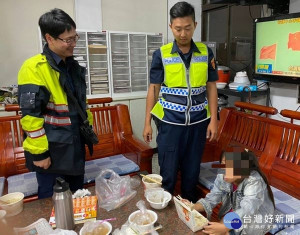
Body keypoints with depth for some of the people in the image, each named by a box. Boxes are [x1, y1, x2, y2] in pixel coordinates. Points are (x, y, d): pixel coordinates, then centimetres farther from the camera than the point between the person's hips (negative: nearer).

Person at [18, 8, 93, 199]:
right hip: (51, 150, -7)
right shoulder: (34, 68, -18)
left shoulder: (73, 66, 6)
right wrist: (39, 152, -17)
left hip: (75, 146, 7)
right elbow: (31, 115, -19)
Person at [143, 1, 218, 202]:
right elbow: (153, 89, 1)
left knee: (192, 172, 14)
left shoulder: (206, 53, 2)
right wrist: (147, 123, 0)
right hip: (170, 122, -1)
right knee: (168, 173, 7)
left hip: (198, 122, 2)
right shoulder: (161, 54, -2)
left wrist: (213, 120, 0)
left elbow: (211, 88, 6)